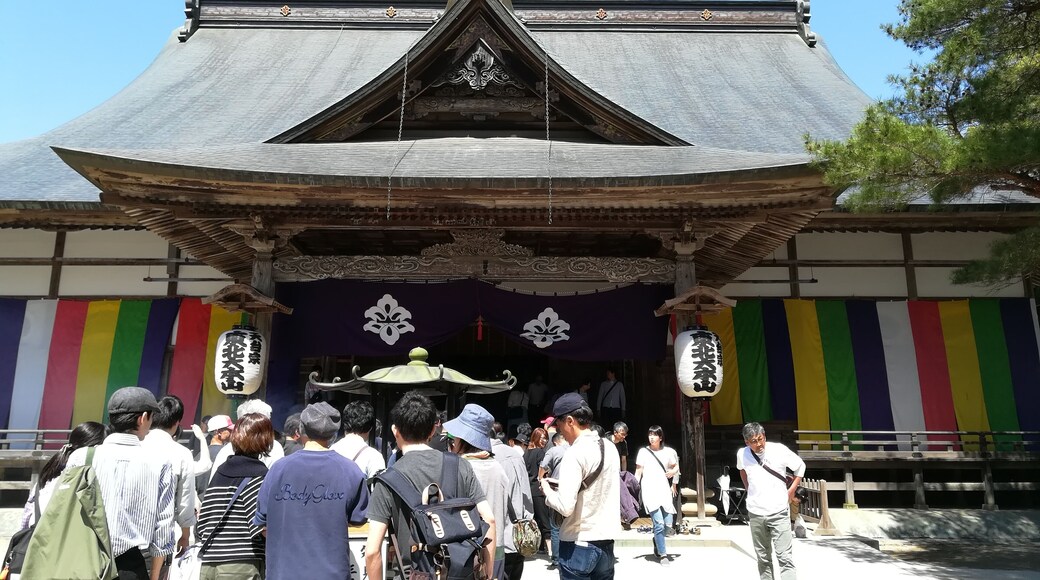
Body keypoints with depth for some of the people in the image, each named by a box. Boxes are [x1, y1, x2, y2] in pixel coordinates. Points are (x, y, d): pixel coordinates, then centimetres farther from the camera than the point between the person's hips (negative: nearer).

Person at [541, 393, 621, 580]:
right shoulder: (610, 448, 6)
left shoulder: (575, 454, -17)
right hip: (606, 540, 7)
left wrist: (547, 489, -4)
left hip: (579, 544, -7)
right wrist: (561, 486, 14)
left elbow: (565, 507, -23)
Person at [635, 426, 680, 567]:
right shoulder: (643, 452, 2)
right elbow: (638, 473, 5)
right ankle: (663, 555, 5)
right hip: (649, 491, -2)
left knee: (668, 525, -2)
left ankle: (657, 540, 30)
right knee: (659, 523, -11)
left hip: (664, 490, 3)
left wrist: (673, 472, -1)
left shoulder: (668, 452, 7)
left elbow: (675, 467, 21)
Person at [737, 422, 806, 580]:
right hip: (755, 513, 3)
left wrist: (790, 492, 1)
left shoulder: (779, 450, -12)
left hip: (778, 512, -3)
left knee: (785, 557, -8)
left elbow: (800, 466, 4)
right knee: (763, 558, 13)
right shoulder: (742, 454, -3)